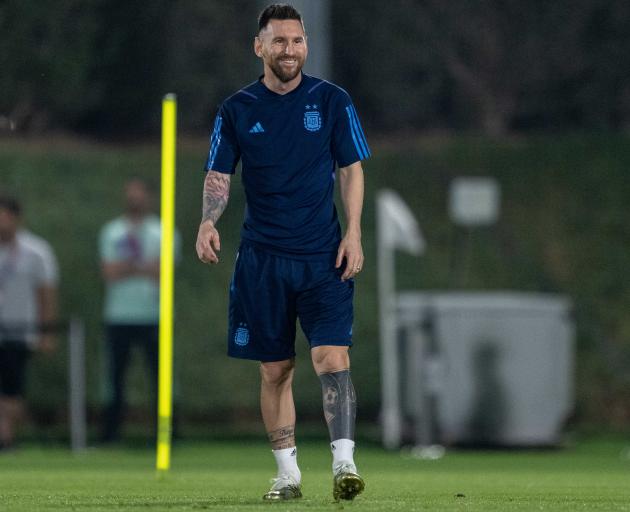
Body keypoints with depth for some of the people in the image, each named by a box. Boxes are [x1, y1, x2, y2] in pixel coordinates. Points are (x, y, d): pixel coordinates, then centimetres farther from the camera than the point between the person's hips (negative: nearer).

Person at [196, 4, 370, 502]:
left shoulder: (331, 101, 2)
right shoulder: (237, 109, 3)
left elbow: (351, 169, 6)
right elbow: (218, 175, 5)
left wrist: (353, 232, -4)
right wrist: (208, 222, -15)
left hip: (324, 256, -1)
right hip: (262, 260, 1)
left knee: (332, 356, -16)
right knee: (275, 370, 5)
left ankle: (344, 462, -18)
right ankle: (288, 473, 15)